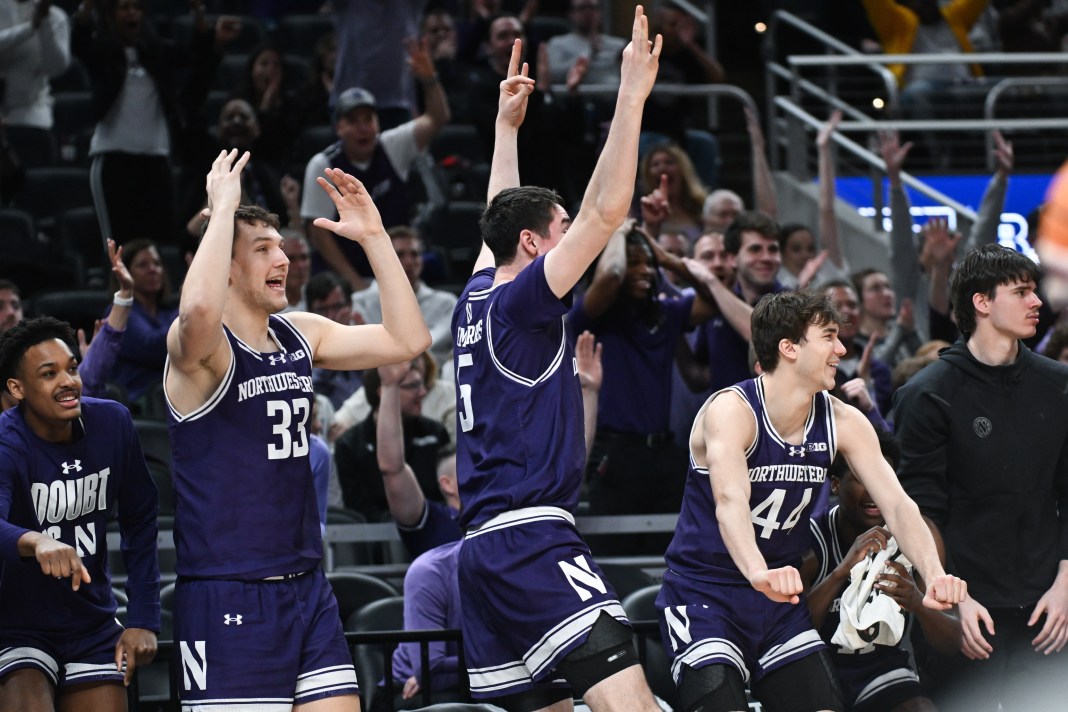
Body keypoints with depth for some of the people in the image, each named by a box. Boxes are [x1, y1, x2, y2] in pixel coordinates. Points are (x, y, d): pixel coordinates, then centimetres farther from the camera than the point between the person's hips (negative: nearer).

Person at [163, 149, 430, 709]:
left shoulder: (300, 335, 11)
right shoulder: (199, 347, -12)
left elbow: (406, 340, 8)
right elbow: (199, 309, -37)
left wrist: (373, 238, 3)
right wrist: (223, 206, -26)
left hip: (306, 588, 7)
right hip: (225, 595, -7)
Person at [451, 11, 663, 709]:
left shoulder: (477, 297, 15)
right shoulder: (524, 300, -6)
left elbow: (502, 215, 34)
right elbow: (605, 212, -15)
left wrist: (507, 124, 42)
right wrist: (632, 97, -14)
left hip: (486, 546, 10)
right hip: (534, 539, -10)